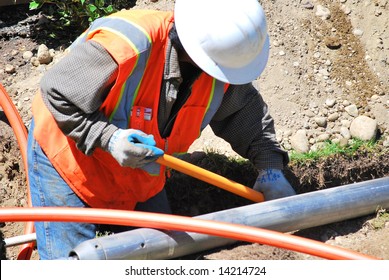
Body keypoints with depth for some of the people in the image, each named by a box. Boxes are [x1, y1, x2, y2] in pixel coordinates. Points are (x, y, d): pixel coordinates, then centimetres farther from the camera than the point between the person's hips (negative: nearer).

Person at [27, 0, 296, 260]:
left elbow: (249, 111, 1)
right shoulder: (124, 44, -36)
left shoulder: (223, 60, -16)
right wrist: (109, 139, -37)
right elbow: (56, 92, -27)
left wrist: (271, 167, -10)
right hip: (69, 155, -5)